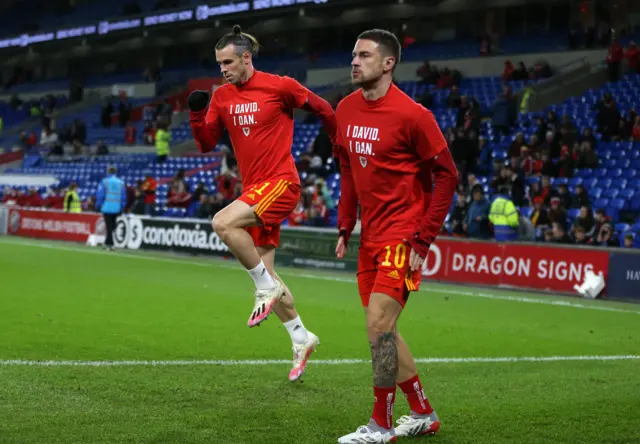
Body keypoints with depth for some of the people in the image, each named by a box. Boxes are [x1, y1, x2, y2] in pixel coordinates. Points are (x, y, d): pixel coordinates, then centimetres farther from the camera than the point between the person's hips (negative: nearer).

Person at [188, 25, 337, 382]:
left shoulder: (280, 86, -8)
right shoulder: (221, 97, 8)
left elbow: (323, 109, 3)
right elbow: (207, 144, 8)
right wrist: (197, 113, -7)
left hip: (281, 182, -7)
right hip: (254, 188, 7)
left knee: (223, 223, -28)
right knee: (264, 271, 8)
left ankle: (267, 288, -10)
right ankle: (302, 339, 23)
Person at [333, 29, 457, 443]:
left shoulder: (412, 114, -15)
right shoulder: (346, 110, 6)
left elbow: (447, 176, -12)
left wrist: (423, 240, -15)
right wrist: (345, 226, 13)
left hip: (402, 236, -8)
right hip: (370, 237, 8)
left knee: (378, 325, -11)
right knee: (383, 330, 12)